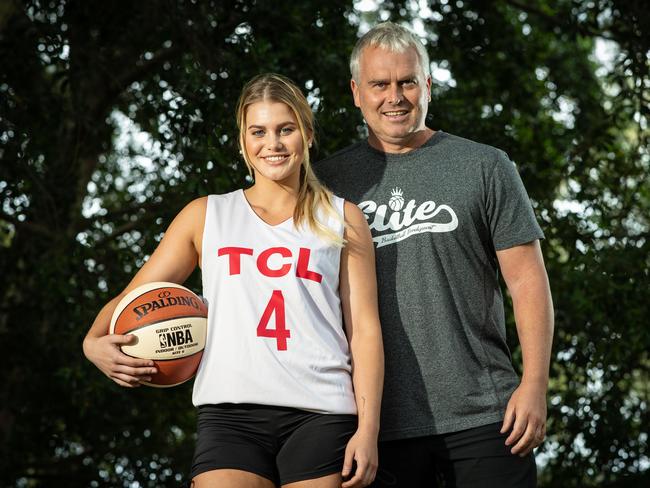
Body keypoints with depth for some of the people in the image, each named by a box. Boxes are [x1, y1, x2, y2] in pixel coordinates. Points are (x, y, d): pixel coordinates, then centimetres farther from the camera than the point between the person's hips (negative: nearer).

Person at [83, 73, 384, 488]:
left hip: (320, 417, 0)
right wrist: (95, 341, -7)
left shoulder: (342, 219, 14)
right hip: (230, 415, 0)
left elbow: (364, 329, 8)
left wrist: (368, 428, -2)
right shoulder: (205, 216, 16)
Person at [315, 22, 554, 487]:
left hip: (482, 418, -1)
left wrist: (534, 385, -7)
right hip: (379, 426, 1)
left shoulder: (485, 167, 4)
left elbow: (527, 280, 2)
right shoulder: (329, 180, 8)